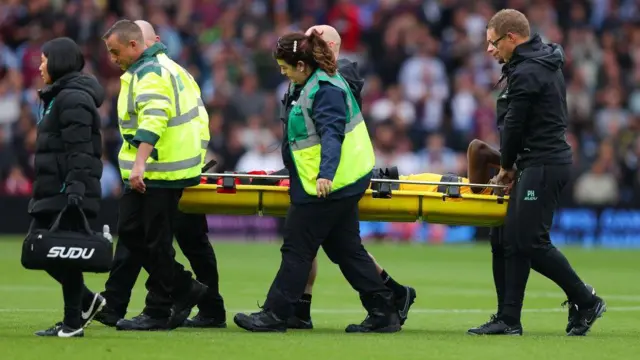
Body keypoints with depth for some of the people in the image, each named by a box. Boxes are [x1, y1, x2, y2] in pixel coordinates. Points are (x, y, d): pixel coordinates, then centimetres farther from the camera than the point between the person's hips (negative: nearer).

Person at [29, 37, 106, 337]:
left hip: (69, 191, -11)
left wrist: (74, 189, -27)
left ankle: (73, 322, 1)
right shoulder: (57, 96, 19)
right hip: (52, 191, 11)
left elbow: (79, 150, -21)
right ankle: (87, 301, 18)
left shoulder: (73, 98, -13)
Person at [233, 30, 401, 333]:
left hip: (329, 184, -11)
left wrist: (325, 174, -41)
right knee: (346, 248, 11)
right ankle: (383, 313, 11)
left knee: (297, 249, -4)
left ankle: (274, 316, 1)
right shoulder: (311, 85, 14)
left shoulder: (325, 90, -18)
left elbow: (332, 134, -29)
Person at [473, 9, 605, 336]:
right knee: (514, 241, 9)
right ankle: (509, 321, 8)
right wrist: (512, 165, 16)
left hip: (542, 165, -10)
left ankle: (586, 302, 0)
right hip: (552, 159, 10)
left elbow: (514, 124, -12)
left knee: (532, 242, -9)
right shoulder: (546, 64, 17)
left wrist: (506, 165, 5)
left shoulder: (526, 73, -16)